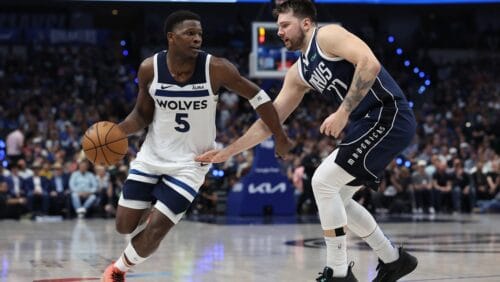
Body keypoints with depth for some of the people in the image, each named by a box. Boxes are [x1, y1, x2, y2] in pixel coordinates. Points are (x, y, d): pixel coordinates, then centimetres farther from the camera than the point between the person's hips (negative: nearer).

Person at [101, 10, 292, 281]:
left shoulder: (216, 68, -21)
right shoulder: (149, 68, -14)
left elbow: (257, 97, -9)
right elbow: (142, 115, 0)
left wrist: (280, 138, -3)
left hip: (190, 163, -2)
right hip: (152, 156, 3)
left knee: (155, 230, -8)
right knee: (125, 225, 4)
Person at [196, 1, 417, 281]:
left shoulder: (328, 35, -7)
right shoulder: (299, 73, 17)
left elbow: (370, 63, -24)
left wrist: (343, 112, -25)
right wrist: (227, 152, 16)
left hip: (388, 115, -9)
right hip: (369, 123, 9)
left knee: (323, 181, -13)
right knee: (336, 198, 14)